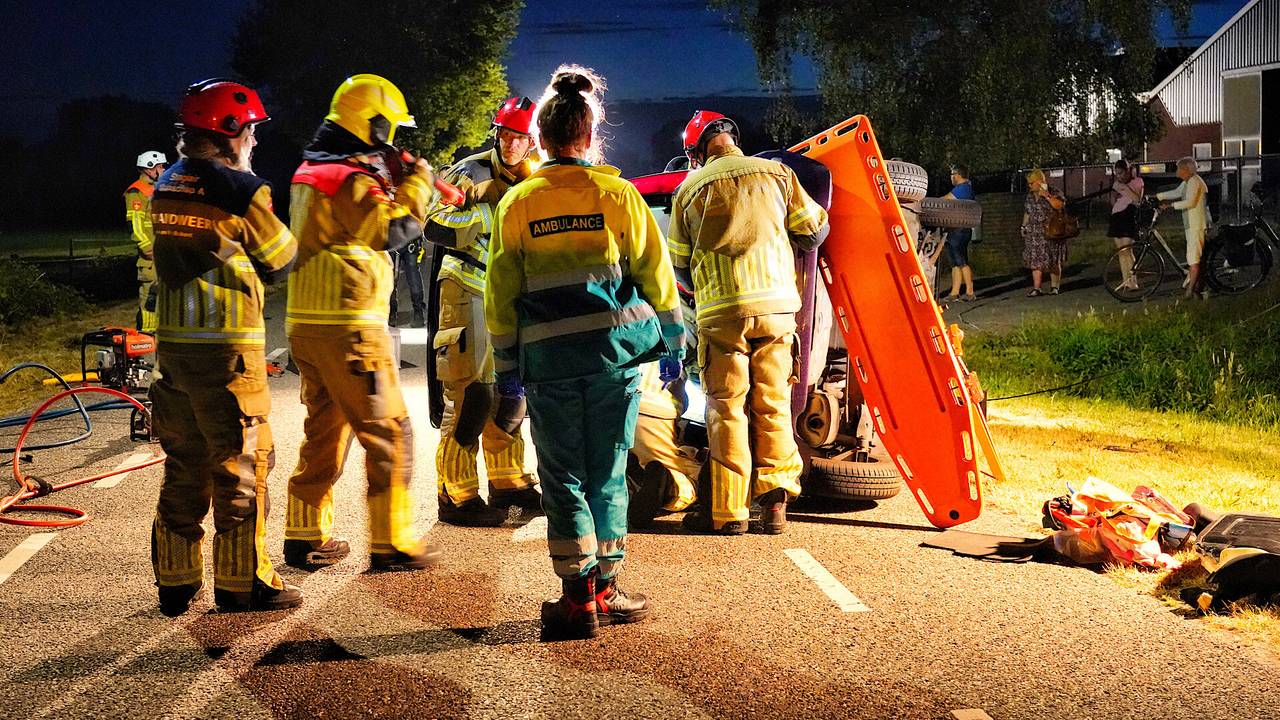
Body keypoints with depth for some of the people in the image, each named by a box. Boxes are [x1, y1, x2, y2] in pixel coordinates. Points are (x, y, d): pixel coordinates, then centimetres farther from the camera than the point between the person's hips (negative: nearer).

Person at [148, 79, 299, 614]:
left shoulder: (166, 185, 10)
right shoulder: (240, 188, -11)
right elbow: (280, 260, -1)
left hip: (173, 342, 7)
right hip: (228, 348, -7)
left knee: (183, 465, 14)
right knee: (239, 466, 3)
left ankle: (175, 582, 20)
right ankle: (243, 583, 10)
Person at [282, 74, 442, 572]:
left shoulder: (310, 171, 16)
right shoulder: (350, 178, -14)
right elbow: (391, 231, -20)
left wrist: (389, 180, 12)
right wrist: (417, 184, -7)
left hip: (306, 323, 10)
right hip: (348, 326, -10)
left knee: (324, 431, 17)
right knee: (389, 435, -2)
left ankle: (306, 538, 21)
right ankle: (392, 544, 0)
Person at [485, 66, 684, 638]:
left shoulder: (516, 203, 4)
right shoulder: (618, 194, 2)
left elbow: (500, 292, 4)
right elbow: (655, 274, 3)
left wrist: (506, 368, 10)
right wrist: (672, 344, 13)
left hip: (548, 355, 0)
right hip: (615, 350, 1)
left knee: (563, 477, 7)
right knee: (608, 473, 11)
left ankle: (579, 598, 5)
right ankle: (605, 589, 16)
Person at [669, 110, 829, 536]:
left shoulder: (689, 189, 5)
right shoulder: (777, 174, 6)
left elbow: (679, 262, 11)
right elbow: (814, 231, 10)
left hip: (720, 311, -2)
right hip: (777, 305, 2)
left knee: (727, 410, 3)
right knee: (773, 406, 10)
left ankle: (727, 511, 4)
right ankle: (774, 502, 8)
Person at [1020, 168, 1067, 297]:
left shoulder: (1054, 192, -4)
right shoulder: (1030, 196, 14)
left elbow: (1059, 205, -20)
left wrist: (1047, 196, -21)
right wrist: (1024, 226, 18)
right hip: (1034, 233, 5)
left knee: (1053, 261, 2)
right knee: (1035, 260, -4)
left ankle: (1054, 286, 13)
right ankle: (1036, 288, -5)